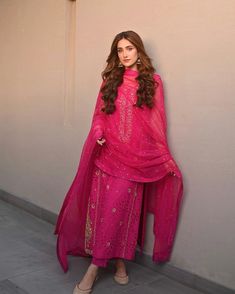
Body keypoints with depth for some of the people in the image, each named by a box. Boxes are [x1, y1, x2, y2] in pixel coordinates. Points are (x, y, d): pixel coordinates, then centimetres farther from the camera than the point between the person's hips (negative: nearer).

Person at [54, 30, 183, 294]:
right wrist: (97, 134, -11)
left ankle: (120, 260, 20)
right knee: (102, 206, 0)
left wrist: (164, 156, 2)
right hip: (108, 153, 1)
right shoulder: (110, 80, 10)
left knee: (125, 208, 3)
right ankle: (94, 266, 8)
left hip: (137, 157, -1)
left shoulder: (152, 81, 4)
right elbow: (100, 114, 10)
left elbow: (157, 121, 4)